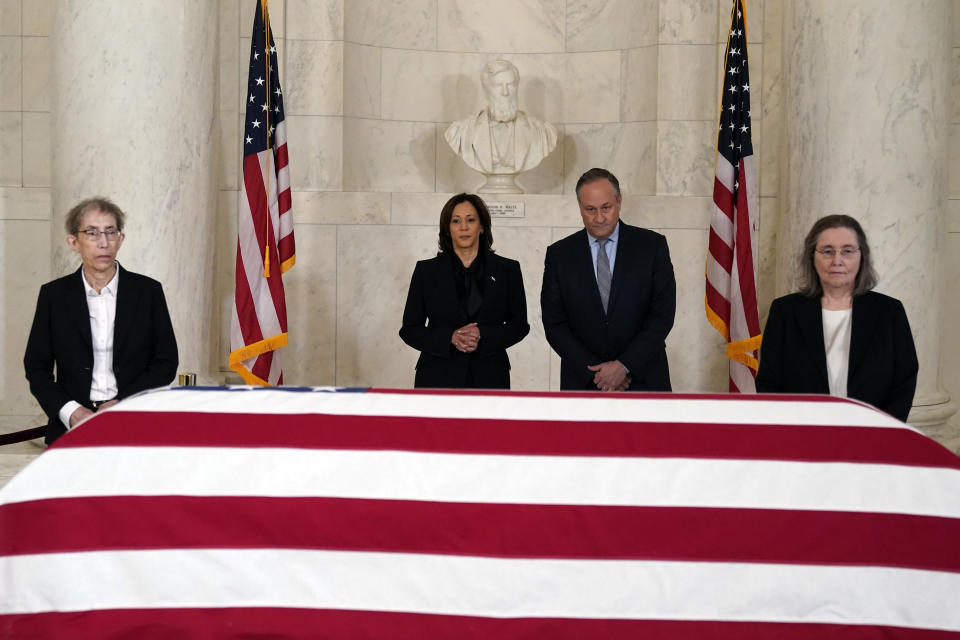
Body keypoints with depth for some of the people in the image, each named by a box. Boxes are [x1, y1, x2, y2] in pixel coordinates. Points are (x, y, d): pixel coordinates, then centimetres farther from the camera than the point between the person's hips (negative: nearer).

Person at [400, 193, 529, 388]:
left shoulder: (507, 270, 5)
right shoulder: (427, 270, 5)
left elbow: (520, 325, 6)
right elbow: (409, 329, 4)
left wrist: (483, 335, -11)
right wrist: (450, 338, -13)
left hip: (489, 378, 1)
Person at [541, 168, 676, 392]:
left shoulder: (652, 245, 0)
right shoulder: (559, 254, 3)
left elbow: (663, 314, -4)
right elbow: (554, 323, 0)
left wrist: (624, 365, -12)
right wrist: (595, 371, -9)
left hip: (643, 380, 0)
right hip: (583, 382, 1)